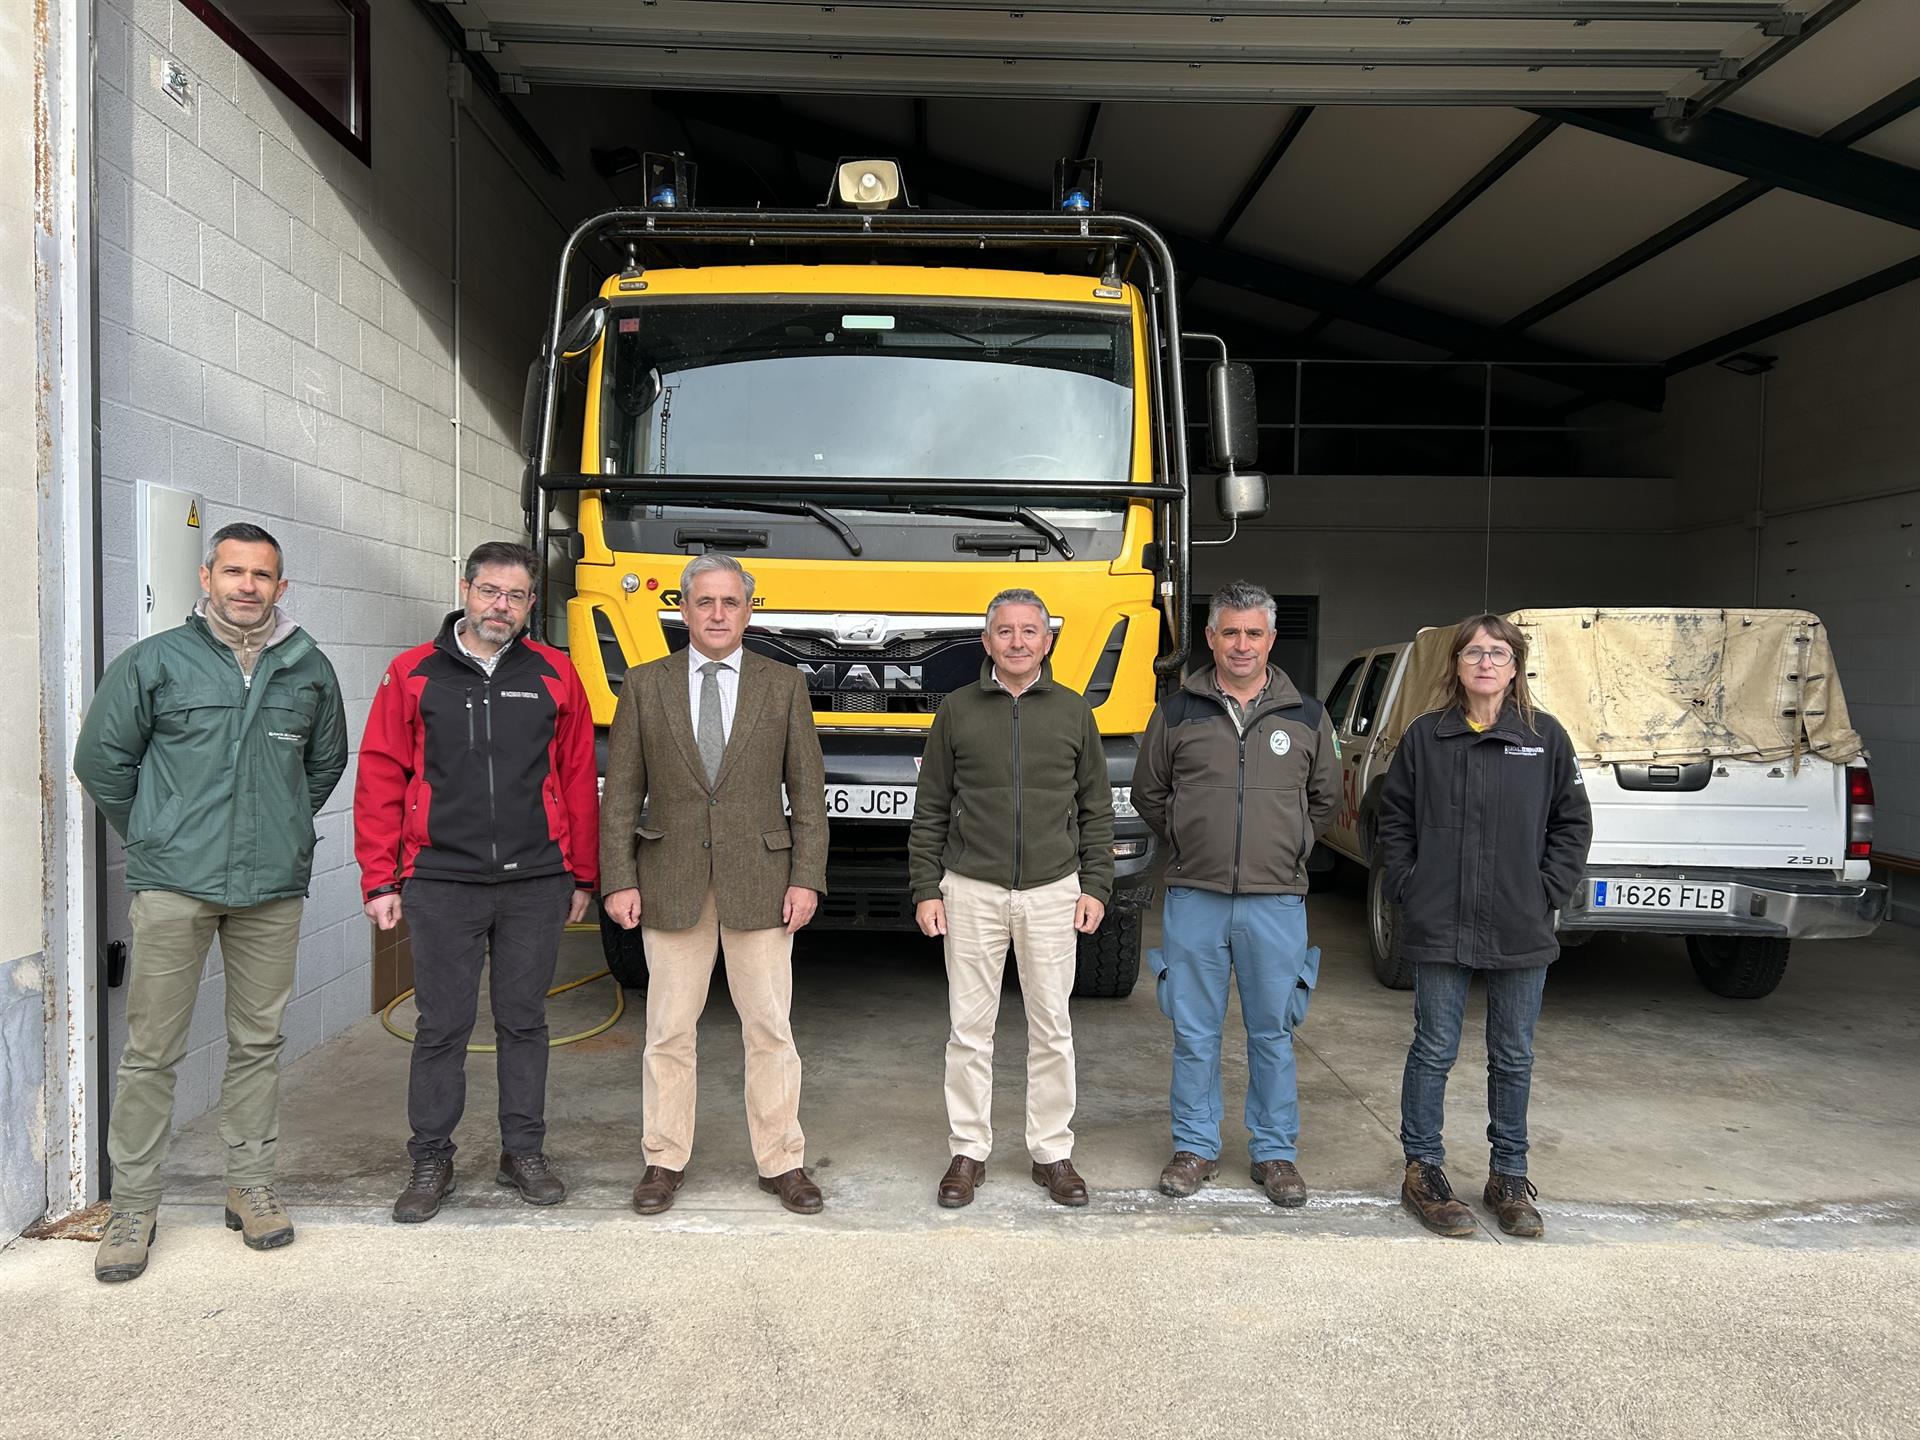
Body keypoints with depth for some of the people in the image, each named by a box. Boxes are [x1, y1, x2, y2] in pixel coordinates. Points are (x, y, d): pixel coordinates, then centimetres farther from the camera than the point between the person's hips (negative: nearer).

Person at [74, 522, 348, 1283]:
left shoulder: (309, 669, 7)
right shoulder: (153, 663, -1)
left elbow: (327, 761, 21)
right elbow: (101, 759, 6)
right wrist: (155, 836, 9)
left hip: (273, 887, 3)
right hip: (172, 887, -2)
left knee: (258, 1042, 11)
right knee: (151, 1050, 2)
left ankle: (251, 1186, 23)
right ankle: (133, 1207, 14)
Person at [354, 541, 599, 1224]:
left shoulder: (555, 675, 5)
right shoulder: (414, 674, 3)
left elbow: (579, 780, 8)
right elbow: (379, 781, 3)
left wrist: (581, 876, 7)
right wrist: (380, 881, -1)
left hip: (536, 884, 1)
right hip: (441, 884, -1)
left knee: (524, 1021, 11)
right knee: (442, 1026, 6)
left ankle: (524, 1152, 24)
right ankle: (431, 1161, 21)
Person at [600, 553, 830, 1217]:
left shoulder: (784, 684, 3)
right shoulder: (645, 685, 4)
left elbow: (807, 790, 2)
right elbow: (622, 792, 3)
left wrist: (806, 879, -5)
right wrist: (619, 881, -4)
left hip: (760, 881, 0)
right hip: (671, 881, 1)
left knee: (770, 1028, 4)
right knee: (669, 1030, 7)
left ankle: (782, 1162, 17)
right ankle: (665, 1161, 21)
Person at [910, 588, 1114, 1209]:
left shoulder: (1072, 711, 6)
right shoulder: (957, 710, 4)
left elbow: (1096, 808, 10)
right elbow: (930, 809, 6)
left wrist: (1095, 886, 3)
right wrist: (926, 889, 0)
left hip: (1052, 891, 1)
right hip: (971, 891, 0)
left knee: (1051, 1029, 7)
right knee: (969, 1030, 5)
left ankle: (1053, 1152, 20)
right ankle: (968, 1152, 18)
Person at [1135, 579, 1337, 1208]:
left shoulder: (1305, 716, 5)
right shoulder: (1177, 712, 3)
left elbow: (1323, 798, 18)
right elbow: (1148, 794, 14)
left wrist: (1290, 850, 10)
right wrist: (1189, 845, 9)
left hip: (1276, 902, 0)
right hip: (1194, 898, 0)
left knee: (1273, 1033, 8)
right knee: (1194, 1034, 8)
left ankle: (1274, 1151, 22)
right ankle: (1195, 1146, 21)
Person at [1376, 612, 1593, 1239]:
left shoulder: (1545, 737, 3)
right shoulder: (1425, 736, 2)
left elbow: (1573, 822, 6)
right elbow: (1393, 818, 7)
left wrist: (1549, 890, -2)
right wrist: (1407, 886, -1)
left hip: (1522, 931, 1)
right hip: (1439, 928, -1)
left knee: (1513, 1058, 12)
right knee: (1434, 1052, 6)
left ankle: (1509, 1176, 26)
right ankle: (1423, 1170, 19)